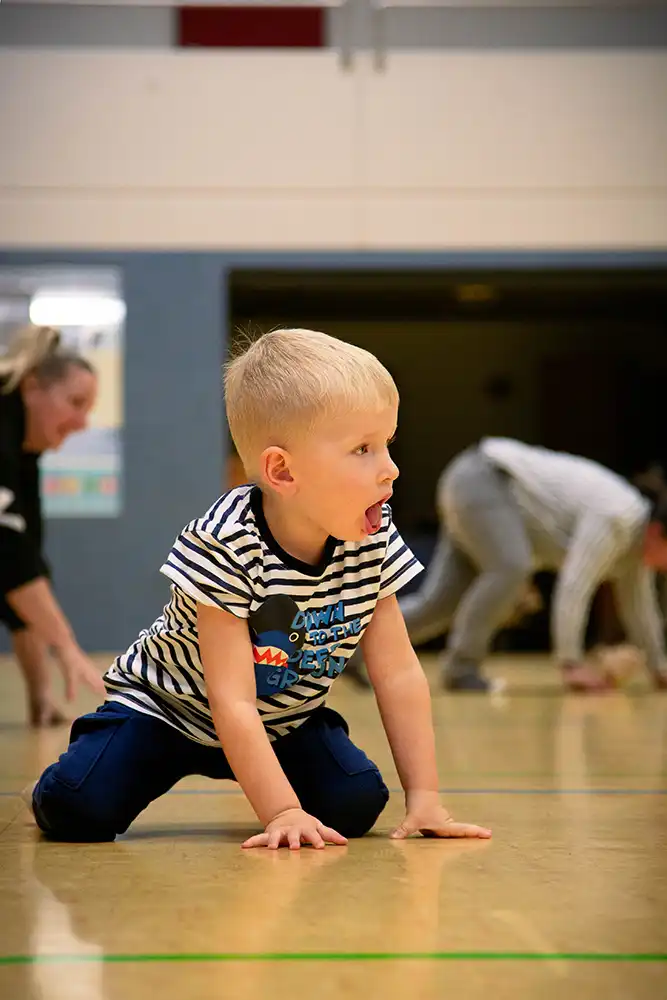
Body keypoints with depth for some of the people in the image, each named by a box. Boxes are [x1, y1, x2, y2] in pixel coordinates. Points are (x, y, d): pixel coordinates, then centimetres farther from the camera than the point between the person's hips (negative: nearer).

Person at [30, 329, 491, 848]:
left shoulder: (373, 540, -17)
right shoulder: (223, 546, -33)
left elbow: (399, 673, -12)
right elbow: (232, 702, -34)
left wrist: (423, 796, -18)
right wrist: (283, 813, -40)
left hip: (283, 719, 5)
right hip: (168, 707, -4)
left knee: (358, 805, -17)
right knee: (78, 810, -23)